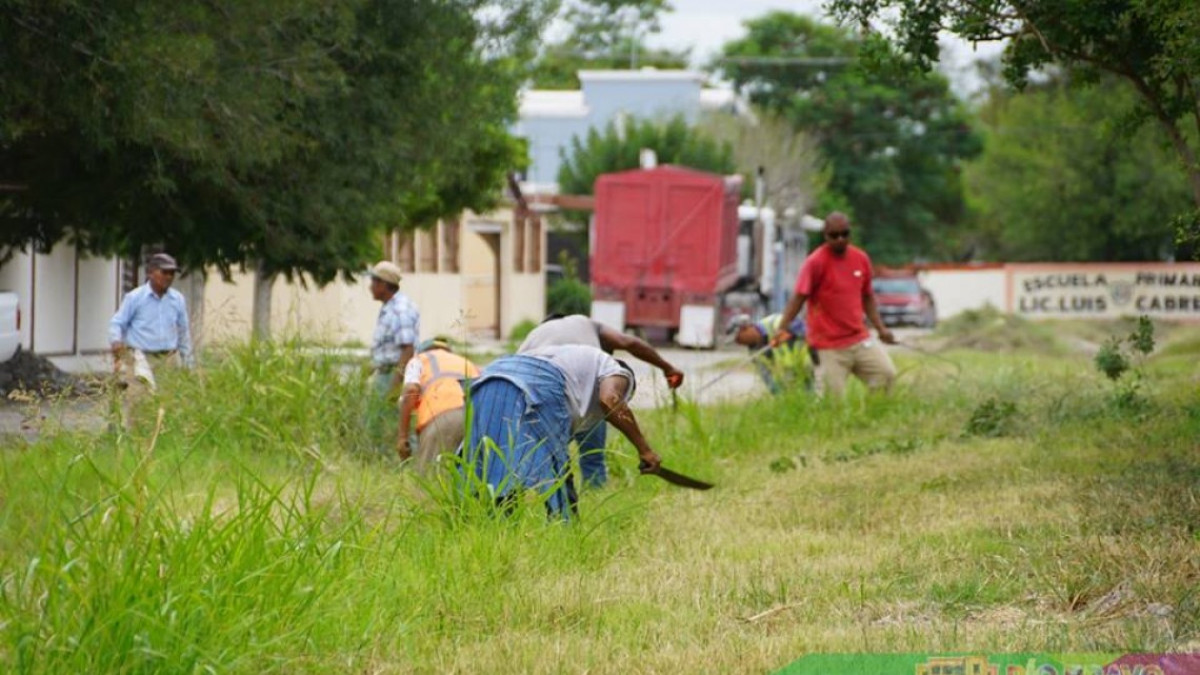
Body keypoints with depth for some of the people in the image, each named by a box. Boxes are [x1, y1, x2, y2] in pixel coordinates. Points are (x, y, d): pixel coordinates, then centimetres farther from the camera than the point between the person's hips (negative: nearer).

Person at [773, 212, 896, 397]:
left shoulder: (861, 258, 6)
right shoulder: (815, 262, -12)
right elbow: (799, 297, -16)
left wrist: (881, 328, 12)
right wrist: (782, 328, -28)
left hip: (860, 340, 6)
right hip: (829, 347, -6)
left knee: (887, 375, 0)